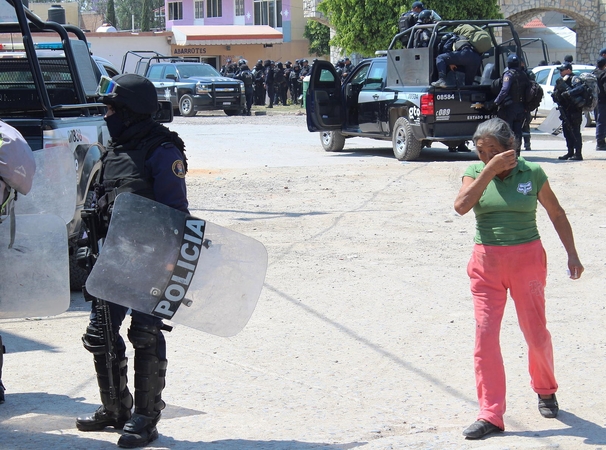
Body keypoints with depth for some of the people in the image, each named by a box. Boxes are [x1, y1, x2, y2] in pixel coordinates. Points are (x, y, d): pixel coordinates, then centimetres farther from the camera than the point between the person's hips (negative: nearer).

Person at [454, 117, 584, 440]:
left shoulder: (532, 174, -2)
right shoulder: (475, 173, 1)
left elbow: (556, 213, 8)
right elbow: (461, 206, -18)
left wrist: (572, 254, 6)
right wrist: (490, 170, -20)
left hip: (527, 259, -1)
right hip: (486, 263, 1)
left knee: (536, 332, 6)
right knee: (485, 335, -5)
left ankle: (545, 390, 36)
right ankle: (490, 415, -1)